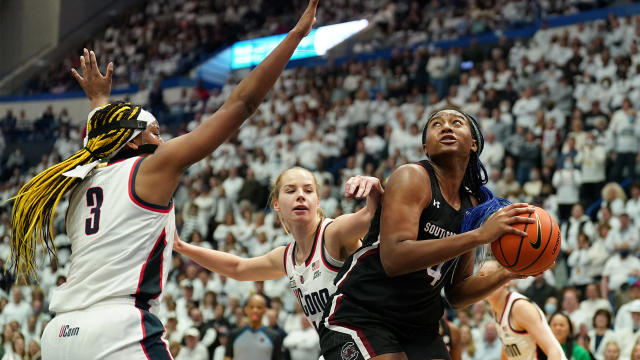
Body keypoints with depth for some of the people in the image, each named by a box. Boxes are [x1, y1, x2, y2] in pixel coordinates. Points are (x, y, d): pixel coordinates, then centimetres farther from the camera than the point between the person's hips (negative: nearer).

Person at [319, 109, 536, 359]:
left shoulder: (472, 206, 10)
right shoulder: (412, 177, -10)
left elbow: (456, 294, 15)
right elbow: (393, 259, -26)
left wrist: (507, 275, -2)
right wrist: (481, 235, -28)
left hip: (419, 329, 7)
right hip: (360, 318, -7)